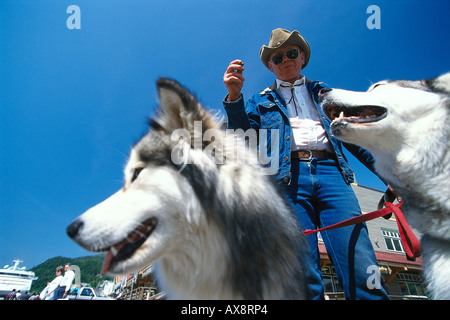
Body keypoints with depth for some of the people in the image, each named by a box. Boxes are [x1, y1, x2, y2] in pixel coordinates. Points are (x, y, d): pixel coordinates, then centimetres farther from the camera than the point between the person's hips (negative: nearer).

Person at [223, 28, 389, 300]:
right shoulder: (261, 102, 26)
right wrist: (234, 95, -6)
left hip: (331, 172, 1)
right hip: (288, 178, -1)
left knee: (362, 272, -13)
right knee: (304, 277, -10)